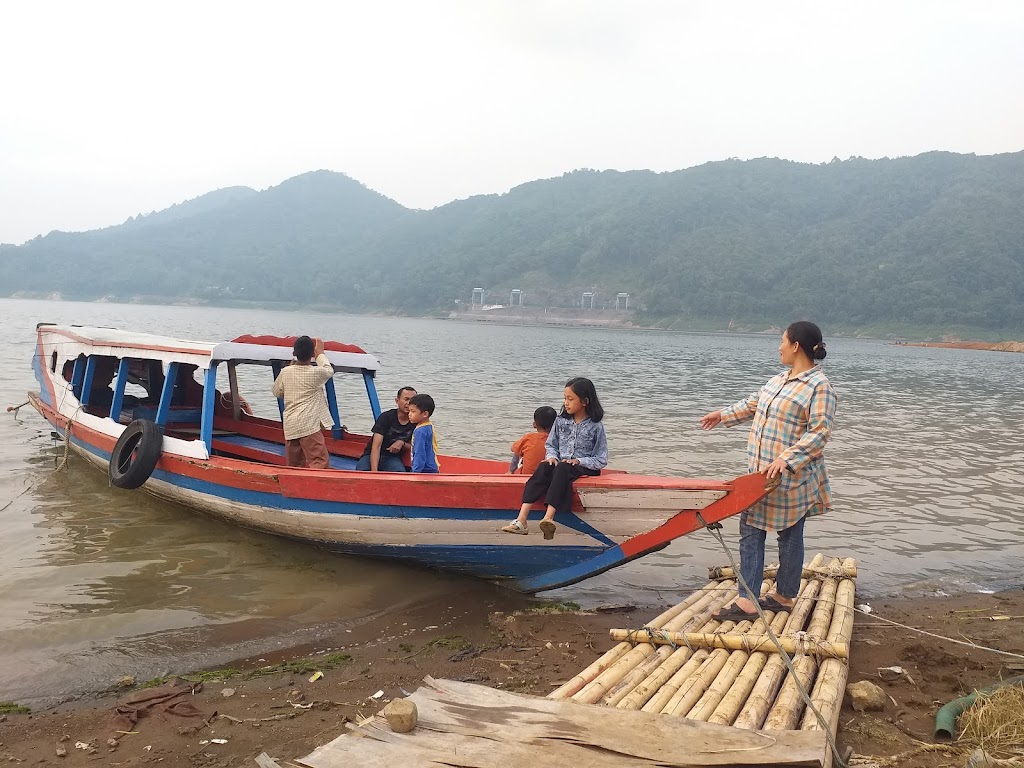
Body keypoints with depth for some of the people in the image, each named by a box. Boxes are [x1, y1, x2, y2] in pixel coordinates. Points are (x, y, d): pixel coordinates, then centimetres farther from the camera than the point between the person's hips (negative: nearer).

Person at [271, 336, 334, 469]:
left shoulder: (285, 372, 6)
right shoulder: (316, 373, -6)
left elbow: (277, 393, 23)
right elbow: (329, 370, 17)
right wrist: (320, 353, 32)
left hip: (289, 427, 6)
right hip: (309, 425, -6)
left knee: (294, 465, 14)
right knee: (320, 462, -11)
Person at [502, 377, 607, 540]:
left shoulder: (596, 427, -3)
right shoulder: (561, 421, 10)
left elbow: (601, 460, -3)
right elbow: (550, 445, 16)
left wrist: (579, 461, -15)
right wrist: (552, 456, -6)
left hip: (583, 468, -4)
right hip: (560, 463, 4)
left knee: (562, 470, -36)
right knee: (544, 468, -29)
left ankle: (548, 518, -52)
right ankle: (521, 519, -42)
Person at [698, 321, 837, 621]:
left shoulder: (819, 387, -14)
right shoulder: (779, 380, 13)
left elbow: (818, 433, -22)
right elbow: (753, 404, 29)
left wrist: (786, 460, -30)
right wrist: (723, 415, 38)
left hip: (790, 479, -9)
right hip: (760, 473, 9)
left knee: (789, 537, 7)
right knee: (750, 532, 8)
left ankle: (785, 597, 19)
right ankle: (747, 601, 15)